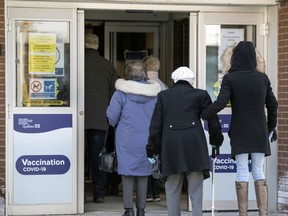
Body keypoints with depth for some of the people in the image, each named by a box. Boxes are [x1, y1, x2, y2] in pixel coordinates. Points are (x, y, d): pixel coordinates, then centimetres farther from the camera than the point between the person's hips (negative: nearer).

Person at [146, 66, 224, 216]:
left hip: (170, 144, 1)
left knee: (172, 187, 6)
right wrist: (216, 140, 26)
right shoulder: (200, 95, 10)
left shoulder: (163, 96, 14)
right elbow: (212, 120, 12)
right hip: (194, 144, -1)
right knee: (196, 186, 1)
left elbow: (156, 124, 10)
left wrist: (152, 148, 11)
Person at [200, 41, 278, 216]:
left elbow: (220, 103, -17)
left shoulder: (230, 79, -7)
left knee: (242, 171, 2)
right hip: (259, 131, 3)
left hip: (240, 131, -3)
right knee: (259, 171, 8)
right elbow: (273, 105, 10)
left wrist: (201, 116, -5)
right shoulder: (263, 78, 4)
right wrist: (272, 127, 24)